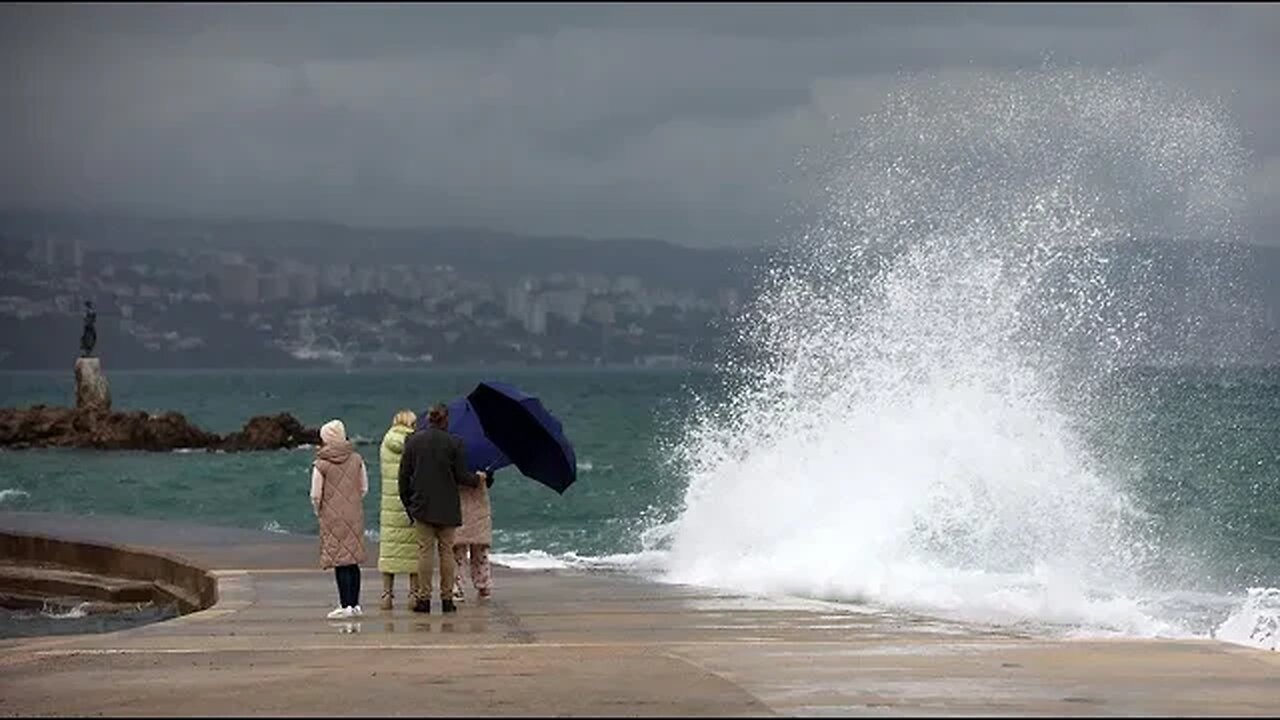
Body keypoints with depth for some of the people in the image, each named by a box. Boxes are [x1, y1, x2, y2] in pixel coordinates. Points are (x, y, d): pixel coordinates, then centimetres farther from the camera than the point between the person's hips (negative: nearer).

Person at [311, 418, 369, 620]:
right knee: (353, 561, 12)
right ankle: (354, 604, 15)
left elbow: (316, 495, -7)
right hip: (354, 516, 4)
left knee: (340, 561, -2)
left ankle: (346, 605, -6)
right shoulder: (356, 459, 1)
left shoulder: (321, 464, -10)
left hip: (333, 518, -4)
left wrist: (318, 511, 11)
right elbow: (364, 488, 7)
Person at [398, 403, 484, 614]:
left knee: (425, 551, 2)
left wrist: (407, 503, 13)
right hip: (447, 507, -1)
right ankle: (447, 598, 6)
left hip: (421, 505, 1)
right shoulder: (454, 443, -7)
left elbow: (404, 476, 2)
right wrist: (477, 479, 16)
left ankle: (424, 598, -1)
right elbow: (461, 476, -5)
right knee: (446, 551, 6)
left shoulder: (413, 441, -1)